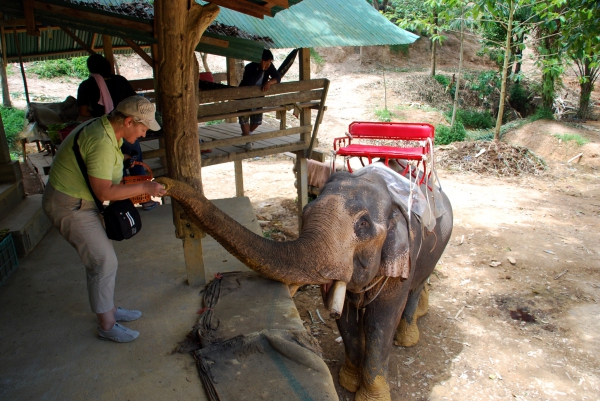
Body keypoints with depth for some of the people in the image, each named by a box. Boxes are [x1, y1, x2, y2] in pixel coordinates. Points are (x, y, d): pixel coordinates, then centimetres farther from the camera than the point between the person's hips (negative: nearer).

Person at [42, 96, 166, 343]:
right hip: (70, 207, -10)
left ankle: (109, 309, 32)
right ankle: (107, 325, 10)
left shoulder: (106, 129, 4)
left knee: (101, 258, 17)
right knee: (104, 262, -5)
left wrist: (136, 189, 3)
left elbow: (106, 180, 12)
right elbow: (104, 192, -27)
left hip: (78, 201, 10)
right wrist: (144, 188, -20)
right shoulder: (102, 142, -28)